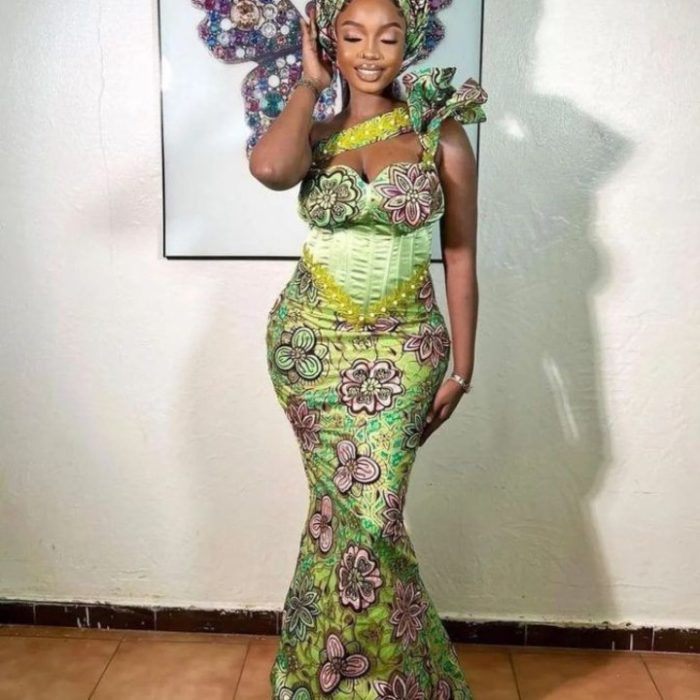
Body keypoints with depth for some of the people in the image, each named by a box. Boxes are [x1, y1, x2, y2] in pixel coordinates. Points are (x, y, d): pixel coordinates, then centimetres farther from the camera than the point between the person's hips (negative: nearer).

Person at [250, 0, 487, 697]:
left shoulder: (441, 132, 0)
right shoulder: (314, 134, 3)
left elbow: (460, 255, 1)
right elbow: (268, 168, -22)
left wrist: (462, 368, -2)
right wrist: (310, 81, -7)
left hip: (400, 352, -1)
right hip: (310, 343, 1)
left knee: (362, 510, -2)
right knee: (347, 507, 6)